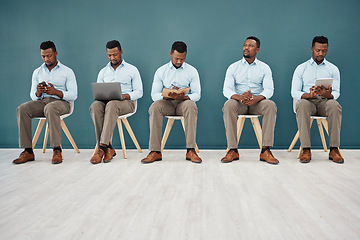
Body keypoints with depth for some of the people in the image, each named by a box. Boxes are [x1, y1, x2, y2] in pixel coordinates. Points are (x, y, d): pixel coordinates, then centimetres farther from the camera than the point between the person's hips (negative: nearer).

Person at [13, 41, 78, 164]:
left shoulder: (67, 72, 6)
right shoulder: (37, 72, 18)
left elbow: (73, 95, -3)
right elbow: (33, 96, 14)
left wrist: (56, 92, -19)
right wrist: (38, 93, -11)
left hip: (61, 102, -4)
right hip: (41, 101, 4)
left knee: (50, 108, -39)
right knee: (22, 109, -26)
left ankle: (57, 150, -35)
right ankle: (28, 151, -24)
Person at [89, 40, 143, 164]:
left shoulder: (132, 70, 12)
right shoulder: (103, 72, 22)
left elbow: (139, 92, 5)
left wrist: (125, 96, -15)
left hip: (126, 102, -3)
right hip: (106, 101, 3)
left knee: (111, 105, -39)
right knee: (94, 106, -33)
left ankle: (102, 147, -41)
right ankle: (108, 148, -34)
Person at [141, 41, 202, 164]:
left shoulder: (192, 71, 7)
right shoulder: (161, 71, 8)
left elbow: (197, 94, -1)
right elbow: (154, 94, 2)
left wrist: (184, 97, -23)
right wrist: (168, 95, -19)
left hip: (184, 102, -1)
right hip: (166, 103, 1)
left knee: (191, 106, -37)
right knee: (154, 107, -33)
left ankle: (191, 151, -37)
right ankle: (155, 151, -32)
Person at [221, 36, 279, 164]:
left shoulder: (264, 68, 9)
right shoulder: (233, 67, 9)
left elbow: (269, 89, -4)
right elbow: (226, 89, -3)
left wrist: (256, 98, -28)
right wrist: (239, 97, -26)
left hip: (257, 102, 0)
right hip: (239, 103, 0)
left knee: (271, 105, -32)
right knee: (228, 105, -34)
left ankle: (265, 150, -30)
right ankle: (233, 150, -31)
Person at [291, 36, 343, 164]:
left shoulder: (333, 69, 14)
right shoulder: (301, 68, 12)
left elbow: (336, 93, 5)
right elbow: (294, 92, 2)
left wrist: (328, 94, -21)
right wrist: (309, 95, -20)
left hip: (325, 101, 1)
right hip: (308, 100, -1)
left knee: (335, 105, -35)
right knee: (302, 105, -38)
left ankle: (334, 149, -30)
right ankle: (306, 149, -37)